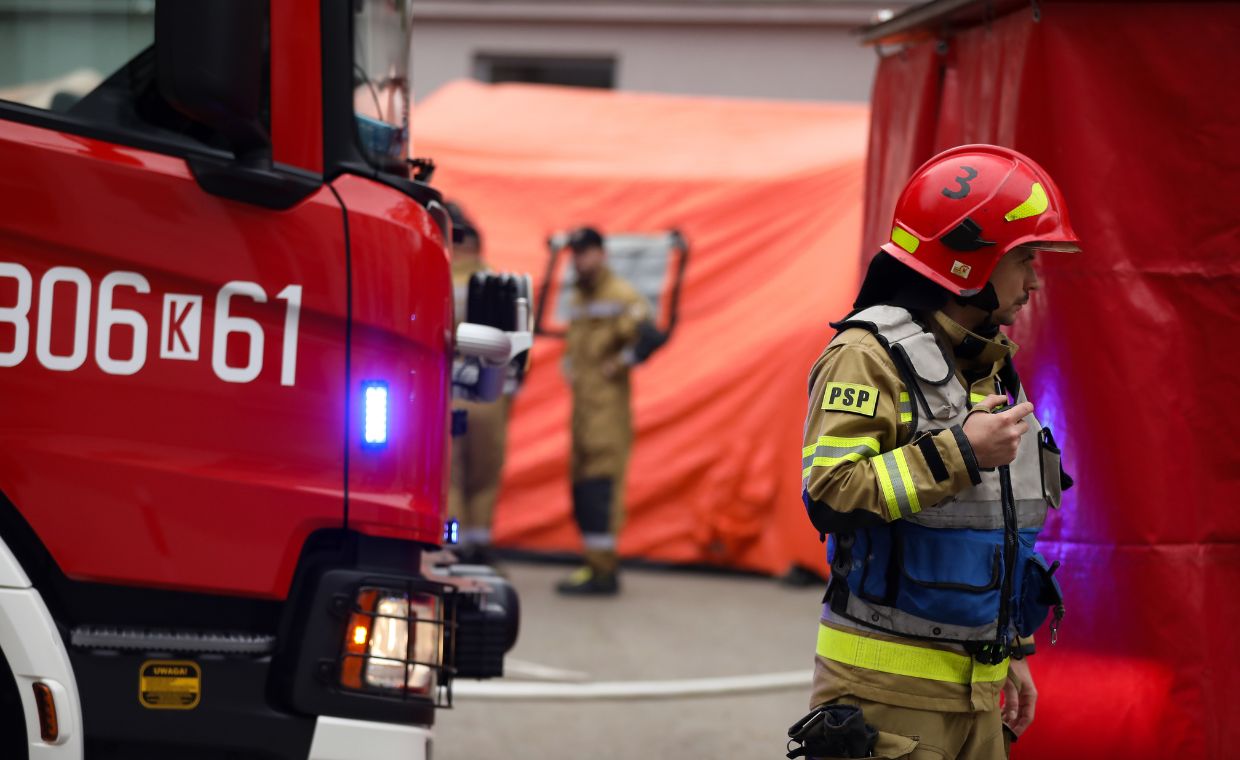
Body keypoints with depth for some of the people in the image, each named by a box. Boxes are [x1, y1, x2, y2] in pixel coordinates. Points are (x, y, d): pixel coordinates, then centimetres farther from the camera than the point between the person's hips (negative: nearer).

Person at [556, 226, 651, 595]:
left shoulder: (620, 296, -10)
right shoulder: (578, 298, 18)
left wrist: (622, 362, -14)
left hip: (608, 405, -9)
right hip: (581, 404, 10)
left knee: (599, 485, -14)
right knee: (581, 486, 11)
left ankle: (602, 570, -15)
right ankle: (597, 563, 18)